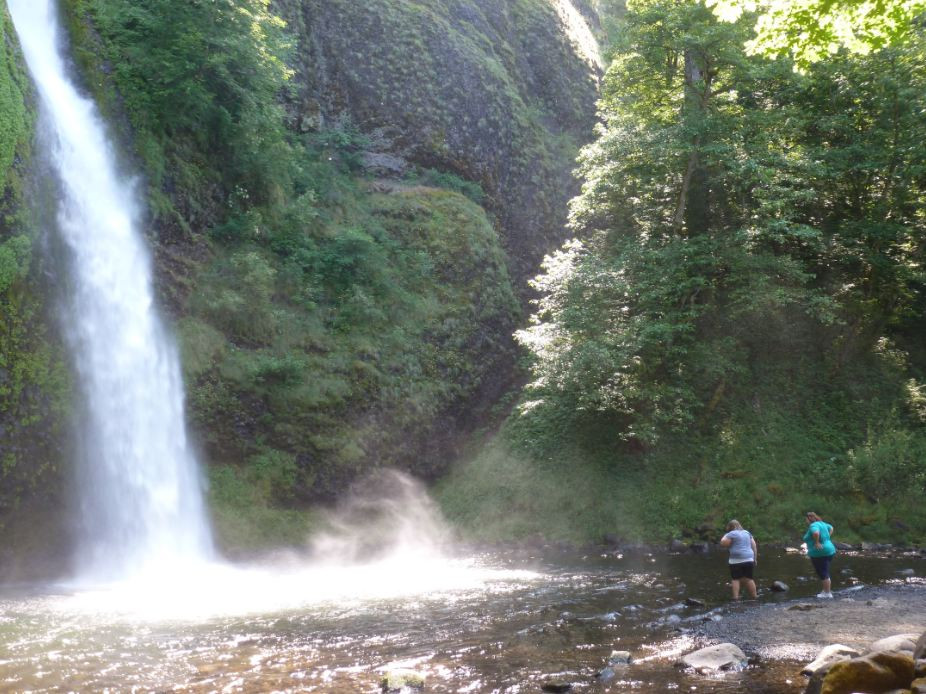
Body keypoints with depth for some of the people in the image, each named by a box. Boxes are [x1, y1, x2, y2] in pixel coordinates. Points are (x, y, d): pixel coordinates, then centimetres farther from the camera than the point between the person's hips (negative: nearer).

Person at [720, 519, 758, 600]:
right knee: (749, 579, 10)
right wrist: (755, 558, 21)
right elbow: (754, 546, 17)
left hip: (736, 560, -5)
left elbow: (722, 543, -4)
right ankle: (754, 597, 10)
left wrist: (725, 536, 13)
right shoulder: (747, 533, 18)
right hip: (749, 559, 5)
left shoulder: (732, 534, -2)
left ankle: (735, 597, -10)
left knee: (736, 579, -3)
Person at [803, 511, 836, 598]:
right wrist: (827, 538, 20)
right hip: (829, 550, 10)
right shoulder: (821, 523, 13)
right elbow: (831, 528, 30)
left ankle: (827, 593, 3)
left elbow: (816, 533, -38)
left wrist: (817, 542, -23)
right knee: (825, 573, 20)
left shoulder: (813, 526, -16)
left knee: (823, 574, -2)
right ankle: (826, 590, 27)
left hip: (820, 553, -10)